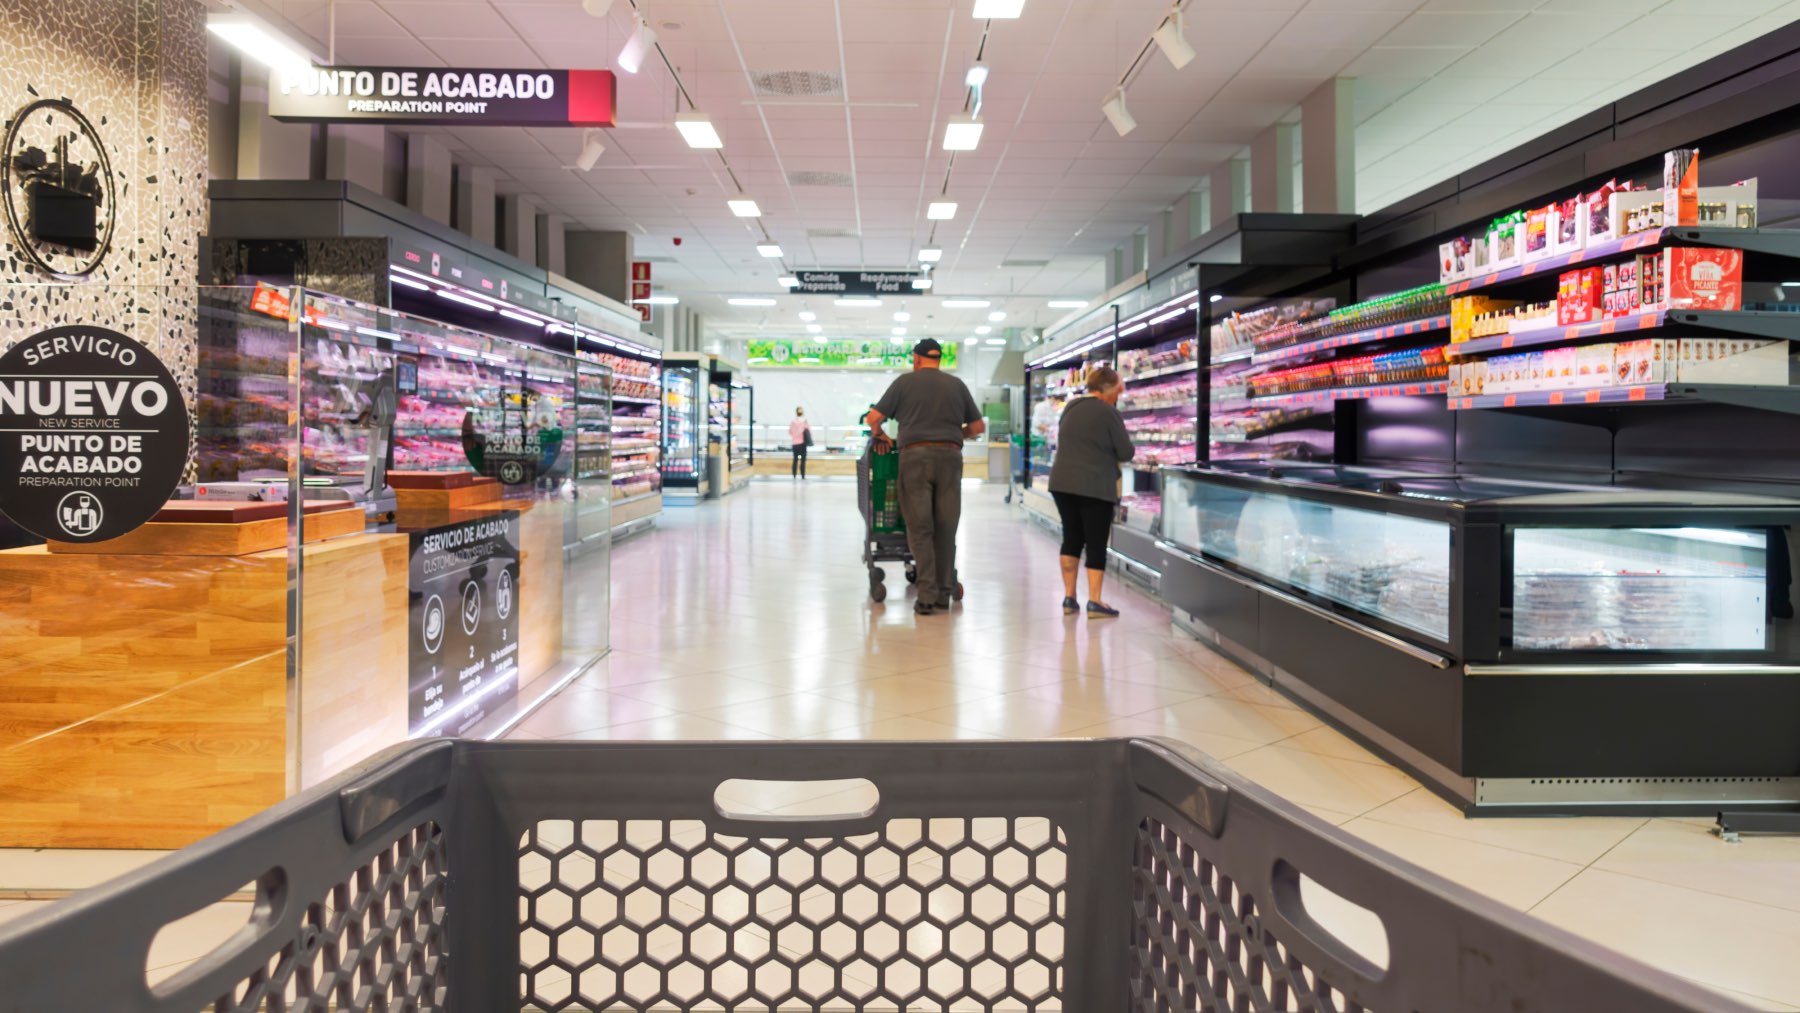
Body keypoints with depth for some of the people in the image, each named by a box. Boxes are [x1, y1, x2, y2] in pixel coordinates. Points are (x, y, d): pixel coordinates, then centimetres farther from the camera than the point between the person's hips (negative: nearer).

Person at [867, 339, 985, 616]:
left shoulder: (905, 382, 7)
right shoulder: (956, 385, 14)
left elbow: (873, 418, 5)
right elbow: (978, 426, 18)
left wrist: (879, 435, 24)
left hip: (916, 456, -2)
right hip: (950, 457, 2)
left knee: (920, 529, -1)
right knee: (946, 528, 8)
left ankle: (927, 596, -7)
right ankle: (944, 593, 12)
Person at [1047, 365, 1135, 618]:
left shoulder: (1070, 408, 11)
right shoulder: (1108, 412, -9)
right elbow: (1126, 453, -7)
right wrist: (1111, 454, 14)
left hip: (1062, 483, 6)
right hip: (1095, 487, -6)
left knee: (1071, 538, 13)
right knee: (1096, 544, 0)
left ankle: (1069, 597, 14)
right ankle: (1094, 602, -1)